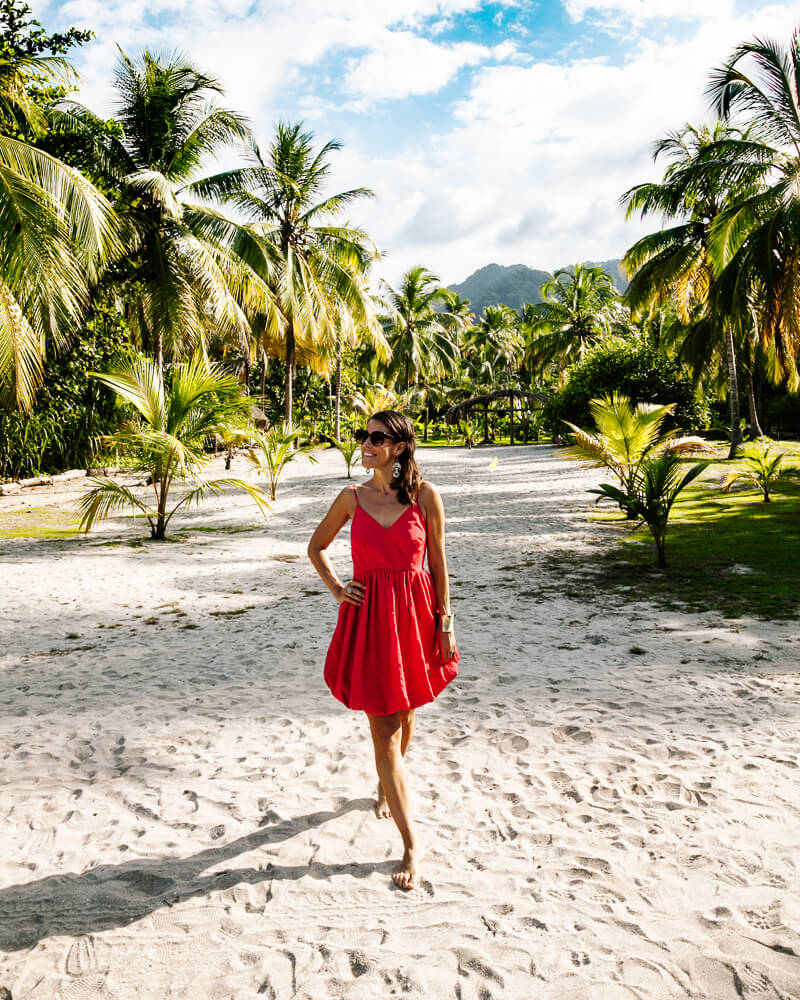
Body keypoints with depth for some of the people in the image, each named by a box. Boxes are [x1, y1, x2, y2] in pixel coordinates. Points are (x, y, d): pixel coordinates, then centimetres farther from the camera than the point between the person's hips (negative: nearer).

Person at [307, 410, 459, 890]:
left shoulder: (425, 495, -4)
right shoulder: (353, 497, 0)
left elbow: (438, 561, 1)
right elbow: (317, 546, 16)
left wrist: (446, 621, -1)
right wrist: (336, 588, 3)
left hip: (415, 614, 0)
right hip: (368, 618, 0)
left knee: (404, 715, 19)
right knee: (383, 730, -2)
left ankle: (388, 783, 51)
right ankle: (412, 843, 8)